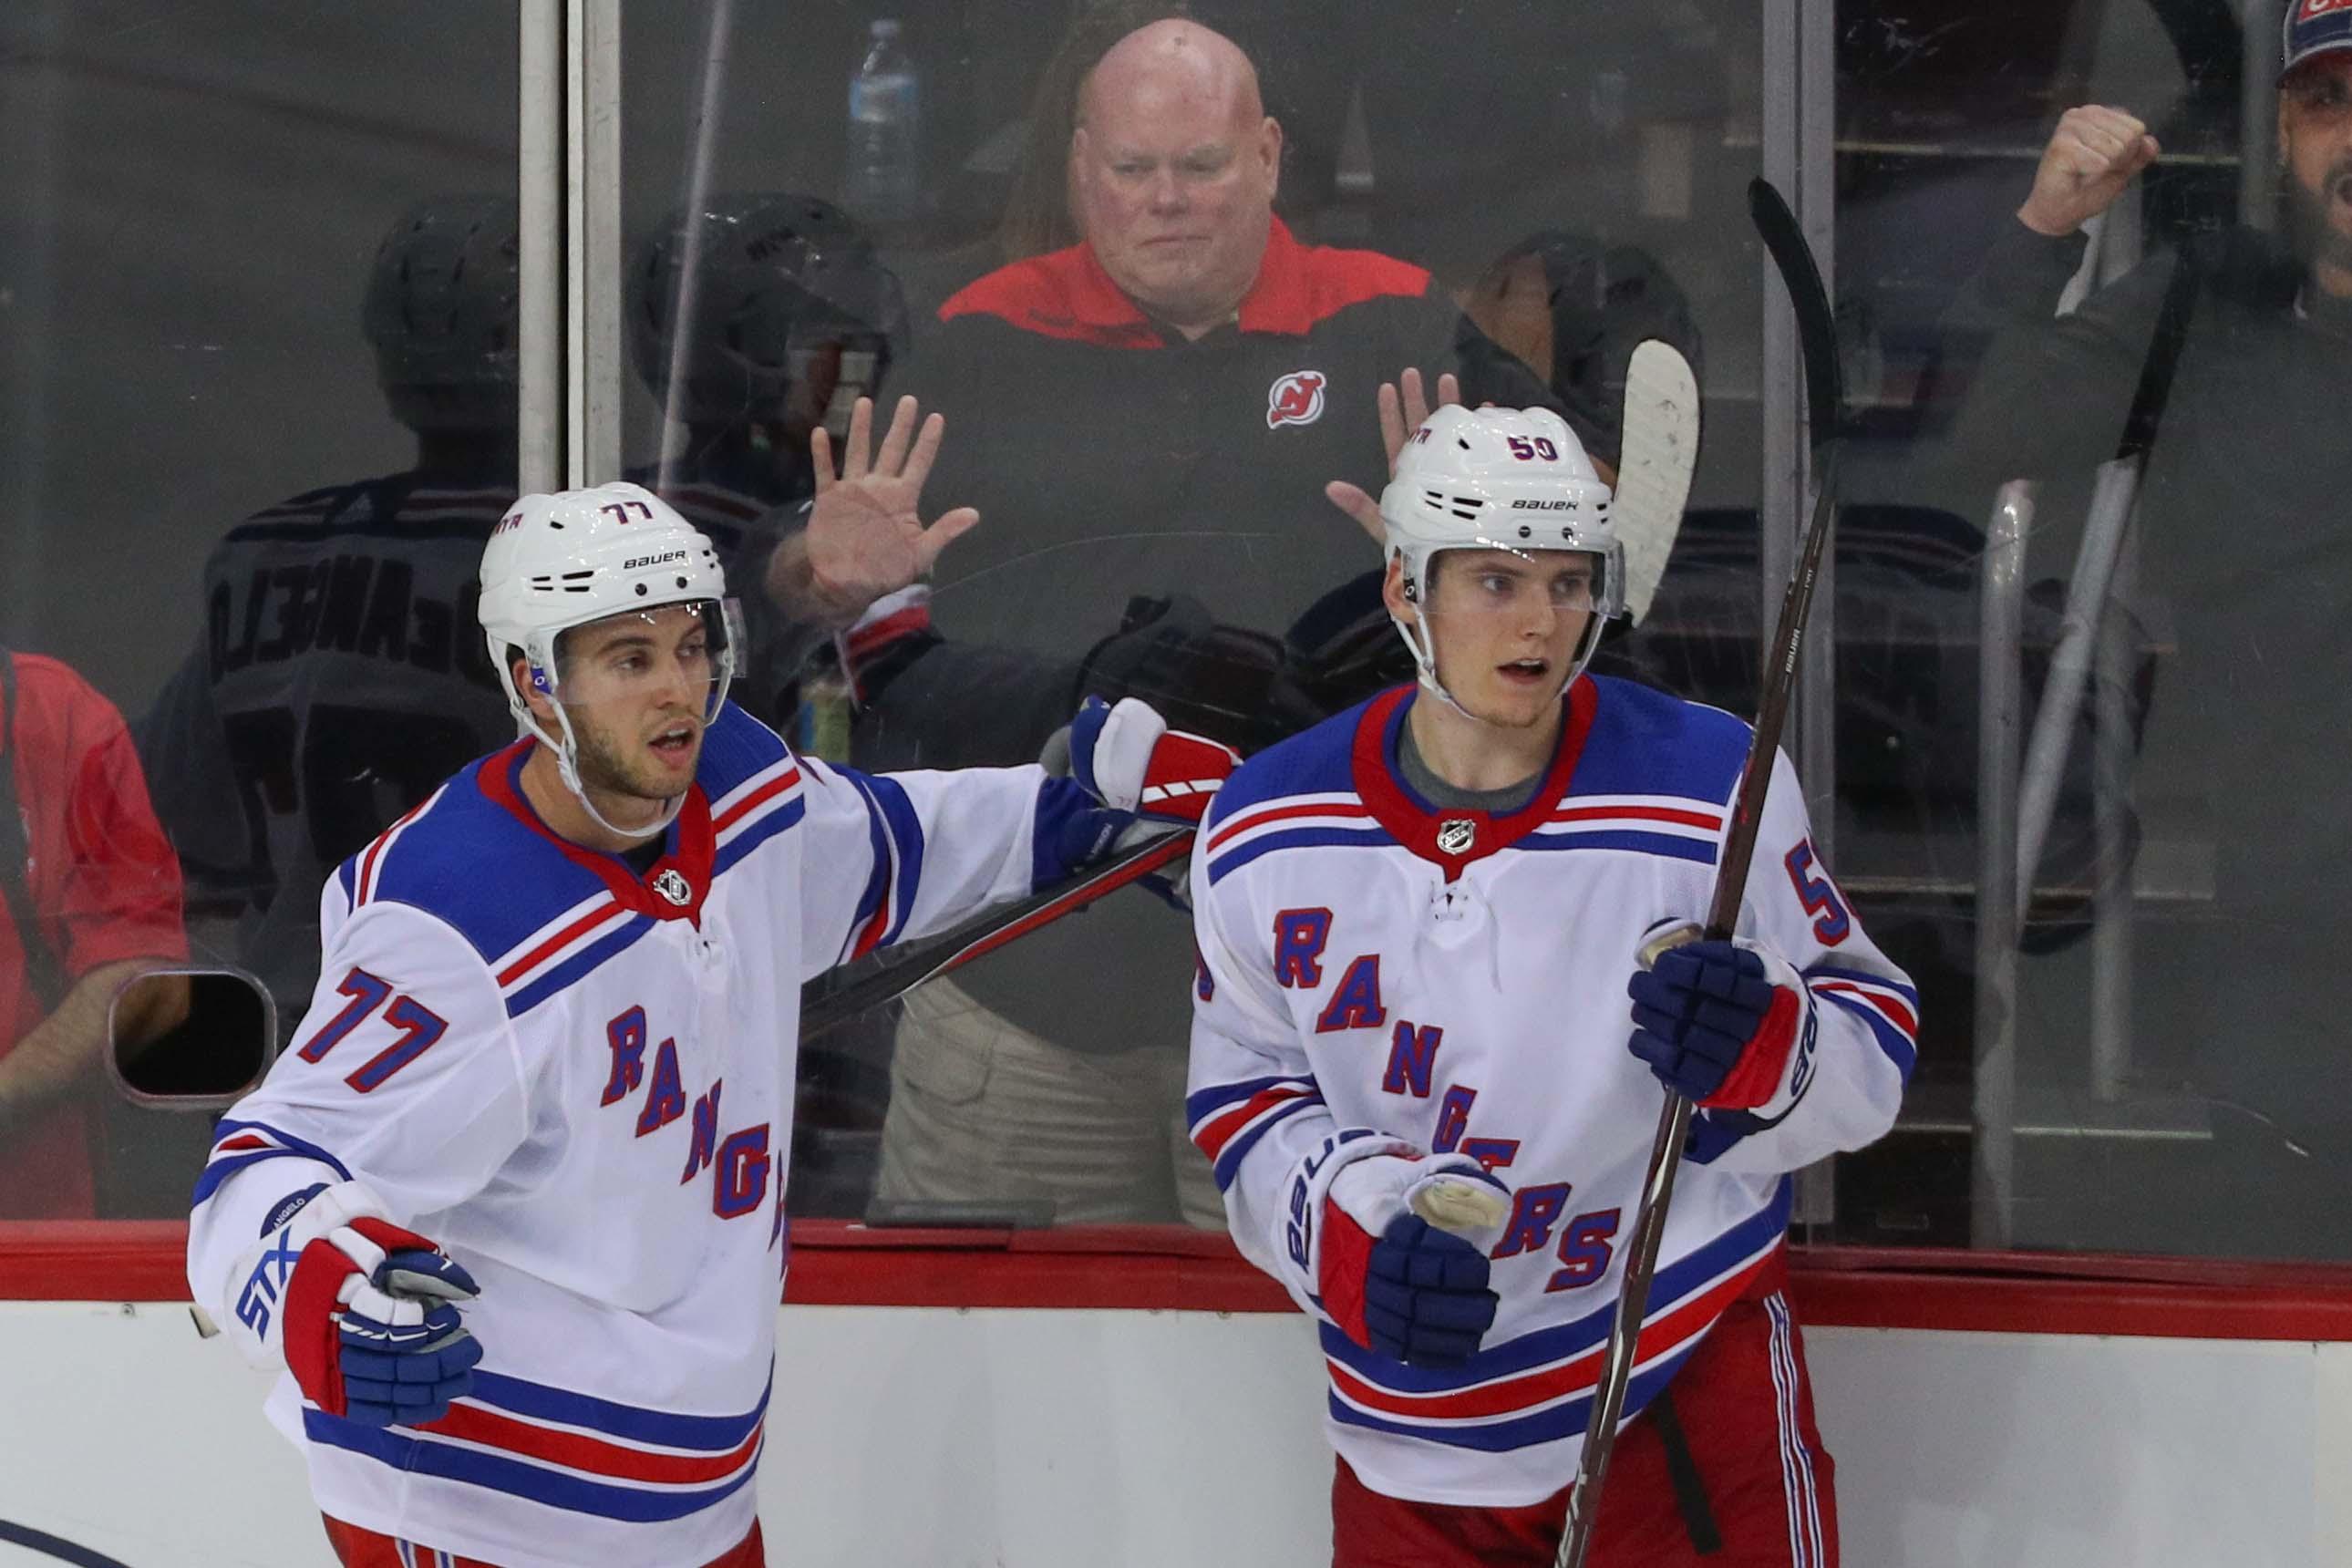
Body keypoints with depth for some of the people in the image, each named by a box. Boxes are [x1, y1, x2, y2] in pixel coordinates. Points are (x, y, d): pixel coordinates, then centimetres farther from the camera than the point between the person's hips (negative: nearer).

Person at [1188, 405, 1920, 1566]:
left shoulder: (1712, 788, -12)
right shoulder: (1266, 833, -5)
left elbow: (1873, 1055, -6)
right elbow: (1244, 1098, 4)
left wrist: (1761, 1046, -28)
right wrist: (1364, 1229, -15)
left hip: (1686, 1380, -2)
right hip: (1409, 1418, 2)